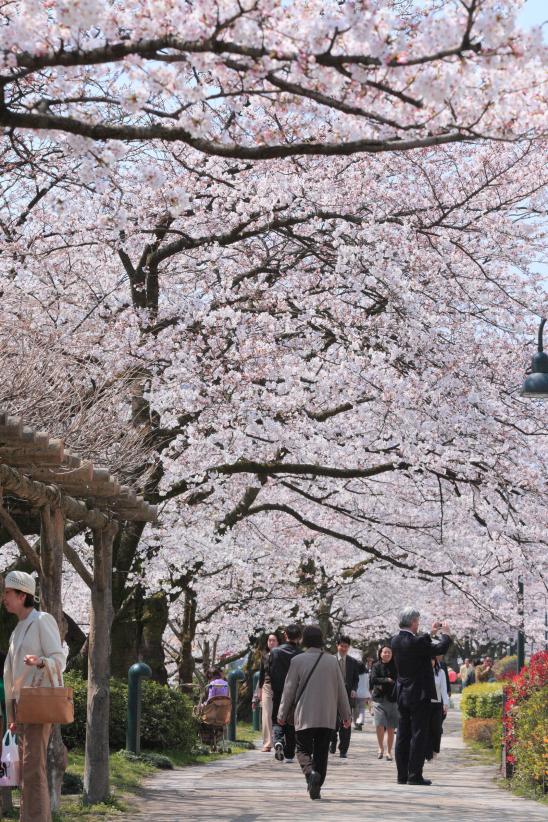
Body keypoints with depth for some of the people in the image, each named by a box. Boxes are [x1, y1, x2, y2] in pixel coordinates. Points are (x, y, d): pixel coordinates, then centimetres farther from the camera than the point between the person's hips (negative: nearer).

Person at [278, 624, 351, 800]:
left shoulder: (297, 661, -6)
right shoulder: (332, 661, 1)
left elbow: (289, 690, -2)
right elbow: (341, 690, 7)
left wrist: (282, 714, 9)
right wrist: (346, 715, 16)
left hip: (304, 716, -2)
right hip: (327, 718, 2)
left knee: (303, 750, 5)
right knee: (321, 753, 10)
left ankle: (310, 772, -23)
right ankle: (316, 788, 7)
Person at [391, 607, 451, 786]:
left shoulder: (396, 641, 4)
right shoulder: (417, 642, -19)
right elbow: (441, 649, -10)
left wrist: (430, 633, 26)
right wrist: (445, 633, 8)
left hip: (402, 695, 7)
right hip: (419, 695, -7)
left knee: (403, 736, 9)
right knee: (418, 735, -3)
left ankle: (402, 775, 12)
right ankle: (414, 775, -4)